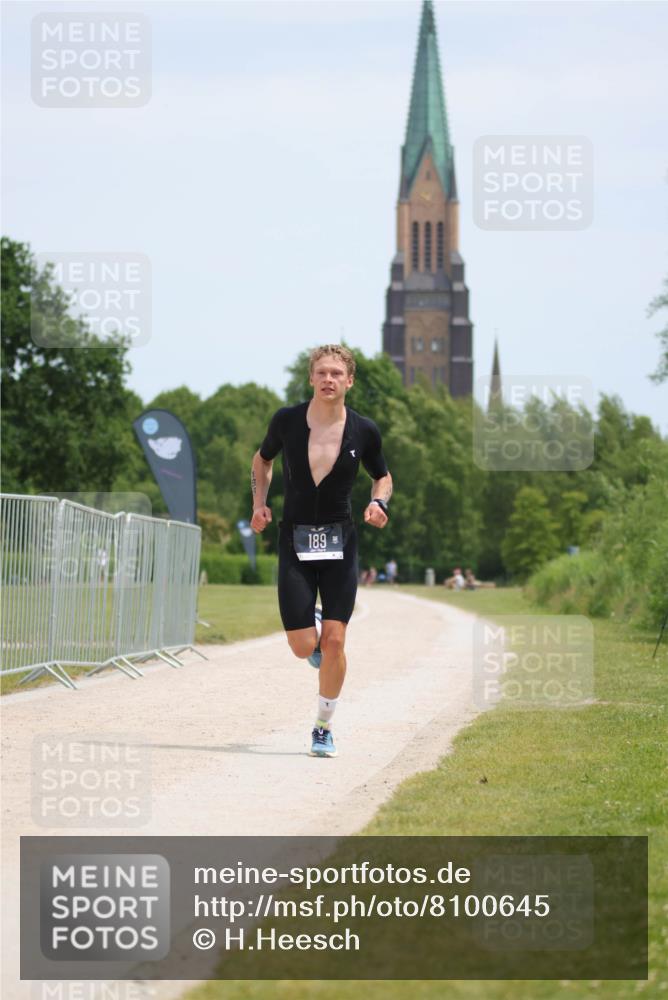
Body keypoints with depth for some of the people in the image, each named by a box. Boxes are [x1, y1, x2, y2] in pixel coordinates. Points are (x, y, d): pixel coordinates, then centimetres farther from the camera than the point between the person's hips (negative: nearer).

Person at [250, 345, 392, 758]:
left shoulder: (364, 430, -4)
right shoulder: (287, 420, -4)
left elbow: (383, 476, 14)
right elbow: (262, 459, 16)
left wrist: (380, 502, -7)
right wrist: (260, 503, 2)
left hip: (340, 544, 0)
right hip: (295, 541, 0)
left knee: (334, 642, -7)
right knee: (304, 648, -5)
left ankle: (324, 728, 10)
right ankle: (313, 627, 34)